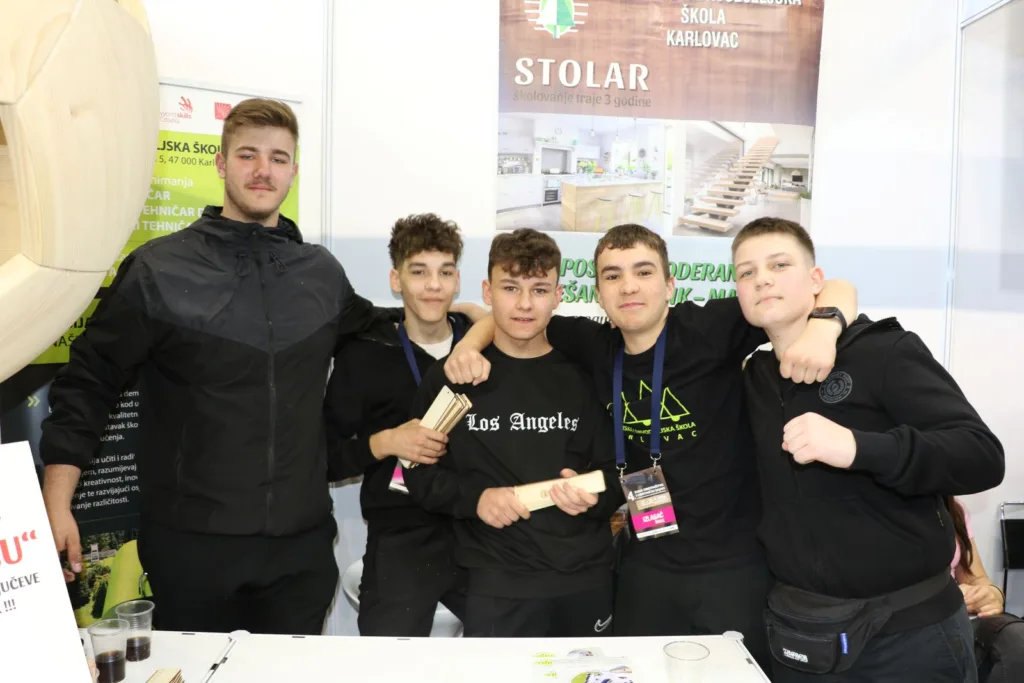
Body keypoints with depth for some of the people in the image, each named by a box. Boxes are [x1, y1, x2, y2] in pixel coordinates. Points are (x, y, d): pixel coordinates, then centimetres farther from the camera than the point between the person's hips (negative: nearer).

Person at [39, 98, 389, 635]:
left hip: (302, 543, 3)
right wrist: (57, 506, -11)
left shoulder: (322, 273, 5)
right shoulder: (157, 270, -5)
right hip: (191, 542, -2)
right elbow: (87, 384, -3)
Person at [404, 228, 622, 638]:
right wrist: (475, 497, -14)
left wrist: (593, 497, -17)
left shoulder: (583, 377, 2)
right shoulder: (450, 377, 0)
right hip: (496, 588, -1)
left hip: (587, 583, 2)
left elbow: (615, 473, 5)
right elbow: (419, 473, 3)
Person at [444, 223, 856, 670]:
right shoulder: (597, 347, -4)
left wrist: (823, 328, -37)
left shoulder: (711, 330, -16)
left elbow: (837, 290, -16)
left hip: (733, 566, -3)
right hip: (647, 568, 4)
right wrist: (469, 344, -9)